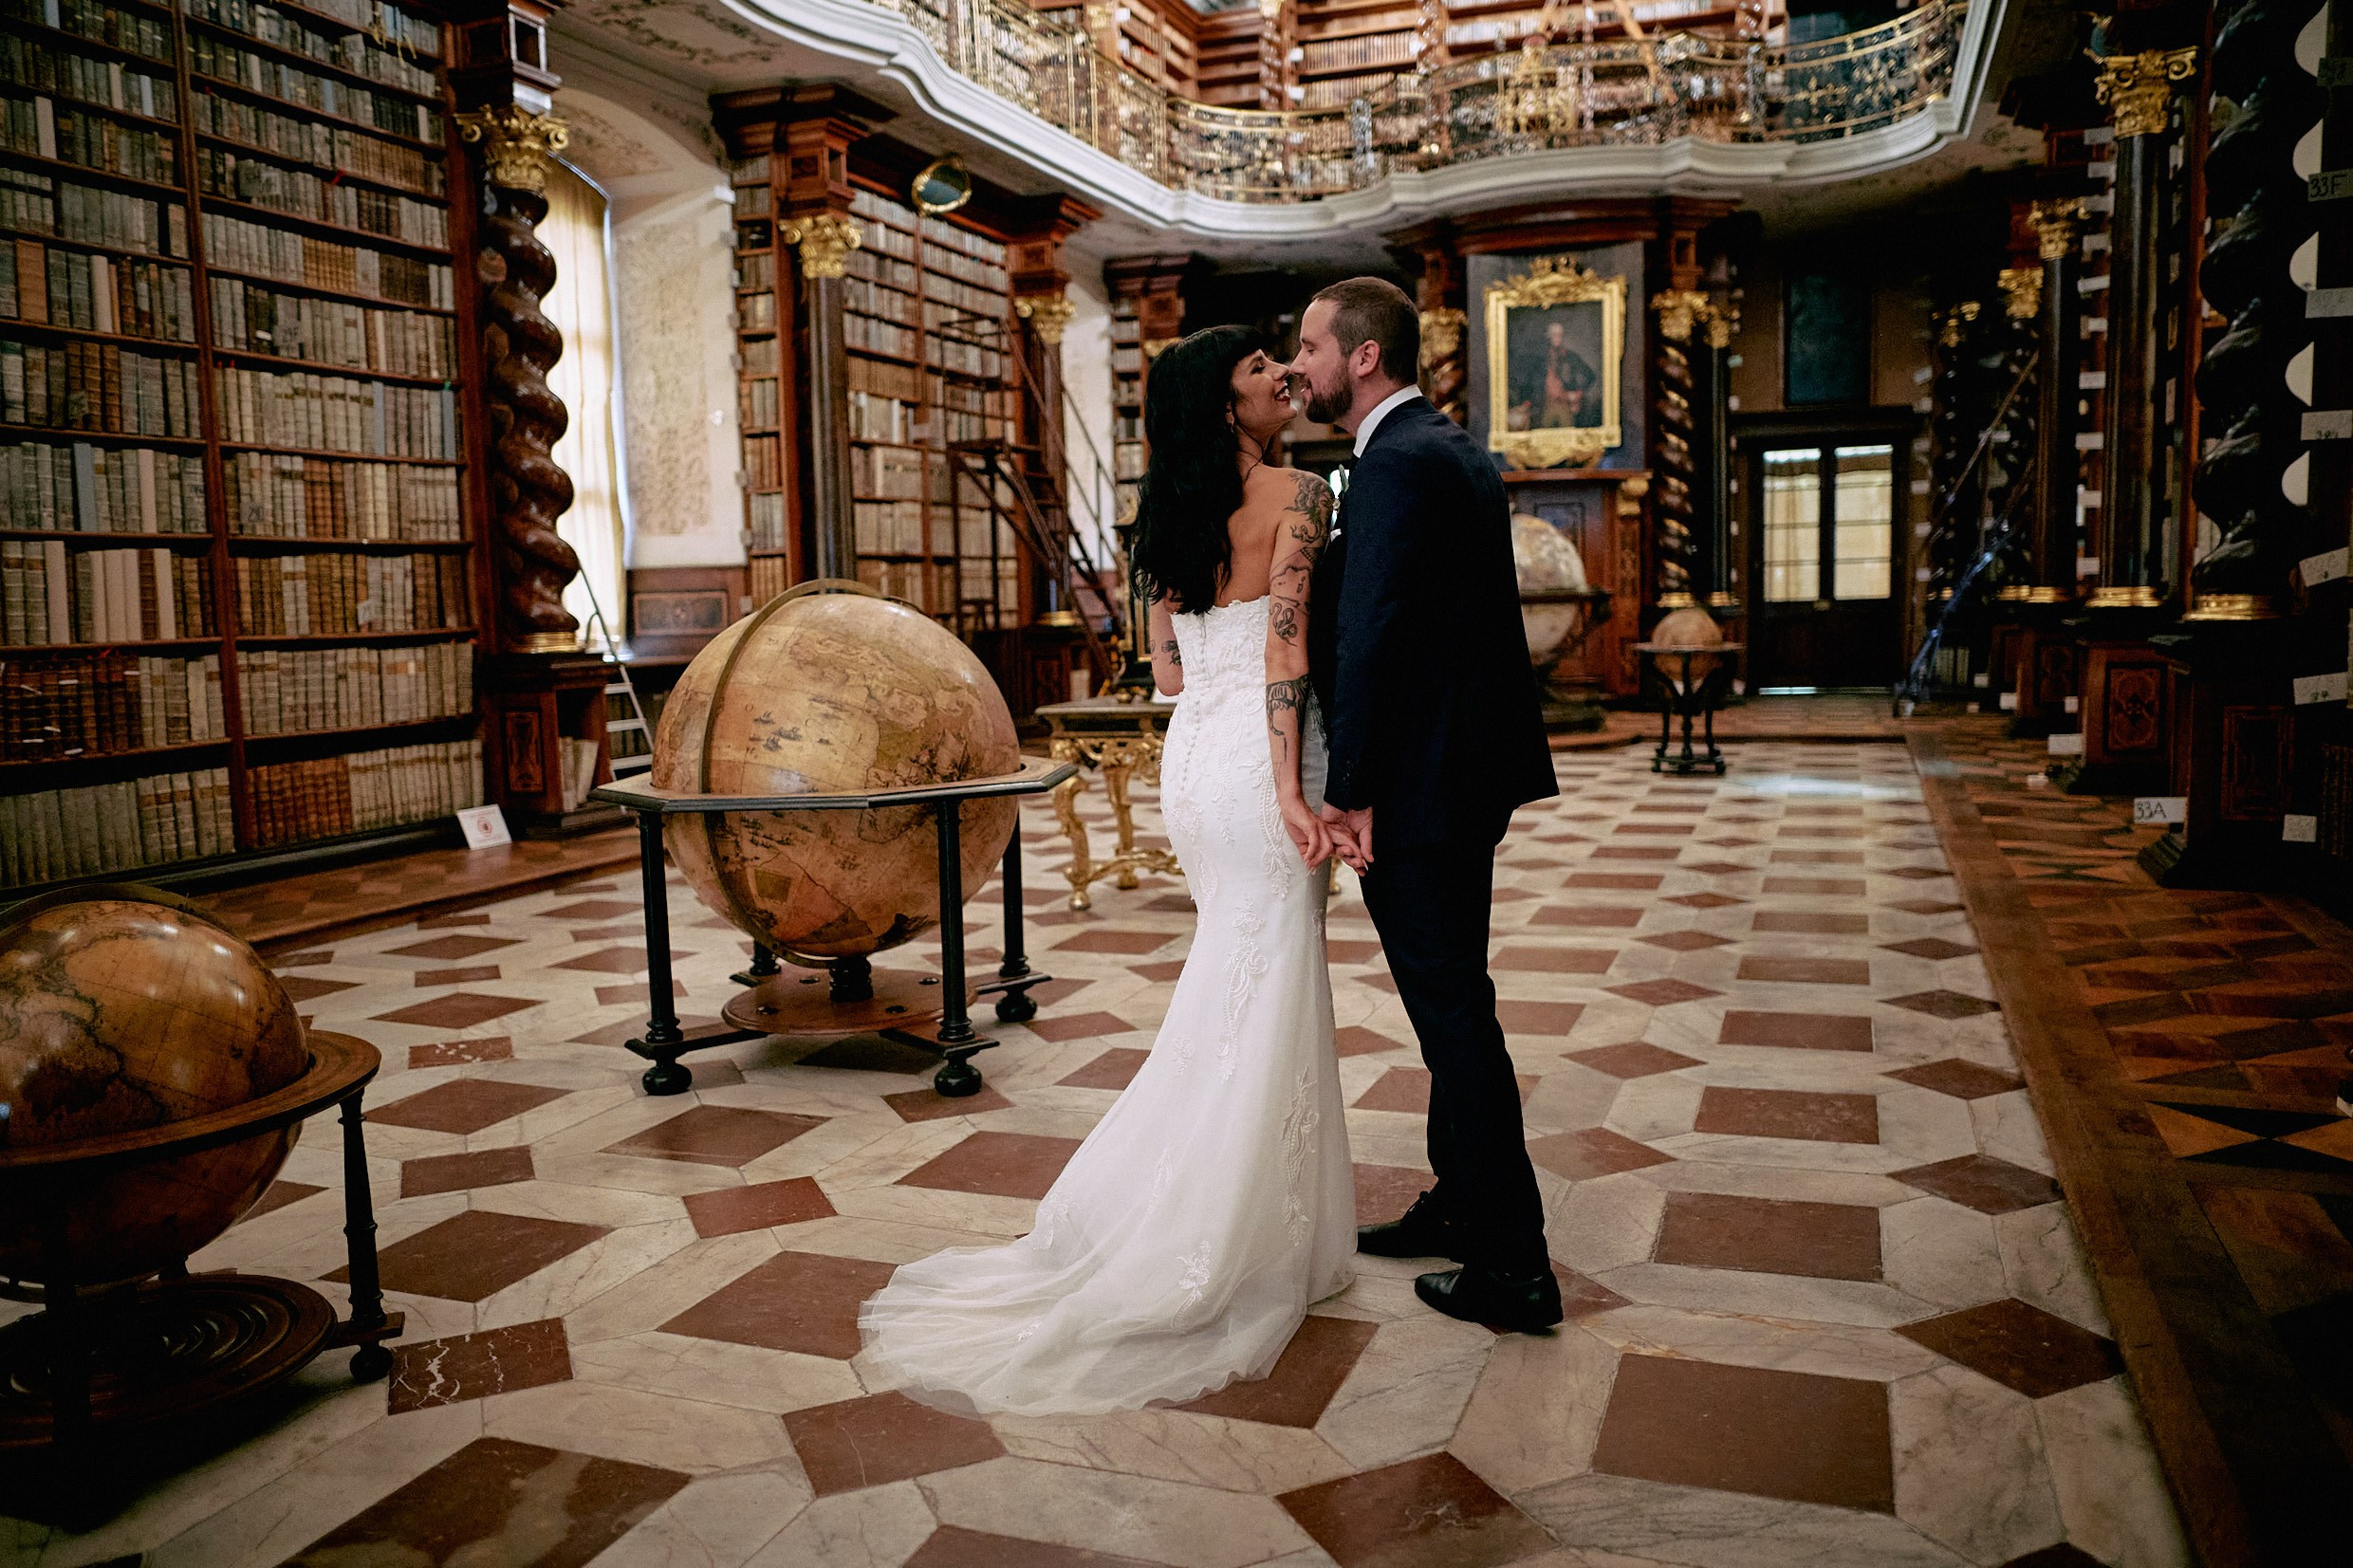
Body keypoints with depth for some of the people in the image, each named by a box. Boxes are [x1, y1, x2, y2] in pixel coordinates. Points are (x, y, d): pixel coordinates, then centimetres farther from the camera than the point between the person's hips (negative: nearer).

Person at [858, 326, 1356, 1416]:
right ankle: (1216, 1261, 8)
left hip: (1189, 755, 8)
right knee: (1262, 1001, 0)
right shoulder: (1296, 496, -9)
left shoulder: (1175, 512, 13)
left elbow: (1167, 669, 12)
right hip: (1256, 757, -7)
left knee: (1233, 991, 18)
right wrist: (1291, 784, -20)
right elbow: (1284, 649, -18)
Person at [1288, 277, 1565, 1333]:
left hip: (1419, 783, -10)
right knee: (1452, 1000, 19)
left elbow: (1366, 639, -23)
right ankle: (1459, 1205, 34)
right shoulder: (1458, 452, 15)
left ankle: (1512, 1268, 9)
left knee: (1453, 1013, -2)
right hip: (1471, 770, 10)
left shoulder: (1394, 464, -17)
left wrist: (1348, 792, -19)